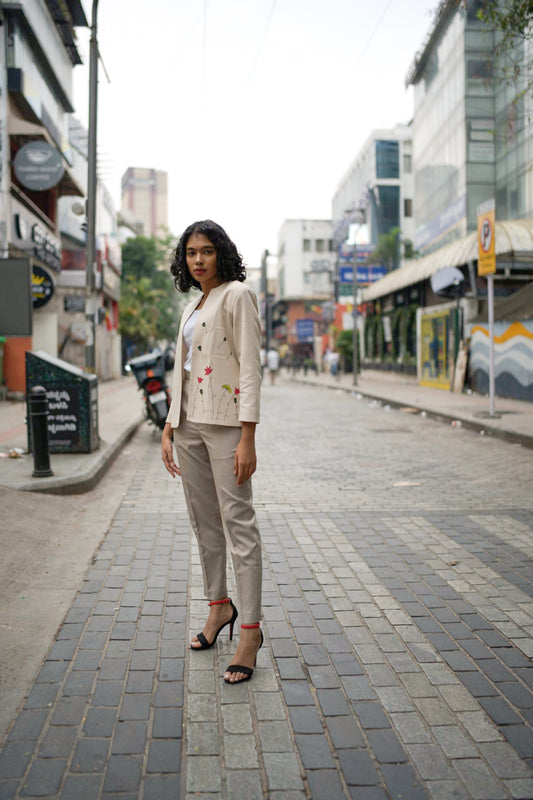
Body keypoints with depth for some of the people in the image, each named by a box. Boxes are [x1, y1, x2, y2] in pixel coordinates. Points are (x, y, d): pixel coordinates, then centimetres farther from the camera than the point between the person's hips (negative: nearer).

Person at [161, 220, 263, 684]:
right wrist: (169, 430, 14)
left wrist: (247, 440, -18)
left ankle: (250, 629, 2)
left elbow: (250, 367, -12)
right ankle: (220, 606, 29)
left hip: (225, 422, -8)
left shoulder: (237, 295, -3)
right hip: (189, 424, 8)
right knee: (204, 522, 13)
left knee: (238, 523, -6)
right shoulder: (191, 308, 19)